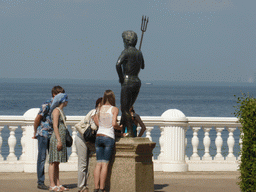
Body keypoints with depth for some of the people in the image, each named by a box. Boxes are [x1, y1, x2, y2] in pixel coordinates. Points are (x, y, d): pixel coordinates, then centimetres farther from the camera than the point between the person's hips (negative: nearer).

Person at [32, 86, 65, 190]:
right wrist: (35, 133, -4)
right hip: (43, 134, -7)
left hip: (52, 135, 8)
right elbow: (37, 118, -11)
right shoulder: (47, 104, -14)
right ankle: (40, 182, 2)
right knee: (42, 158, -2)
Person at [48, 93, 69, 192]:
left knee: (57, 162, 9)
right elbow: (55, 126, -17)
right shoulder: (56, 111, -10)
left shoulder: (61, 111, 19)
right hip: (56, 139, -10)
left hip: (61, 139, 10)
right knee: (53, 162, -8)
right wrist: (59, 140, -21)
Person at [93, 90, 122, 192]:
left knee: (98, 163, 4)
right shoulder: (114, 109, -4)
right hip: (109, 137, -4)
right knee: (105, 164, -4)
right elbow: (114, 123, -13)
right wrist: (120, 128, 5)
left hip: (98, 136, 4)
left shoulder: (100, 108, 9)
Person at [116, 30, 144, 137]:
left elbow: (118, 64, -26)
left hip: (128, 82, -8)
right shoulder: (139, 53, 12)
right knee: (127, 108, 17)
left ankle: (130, 132, -8)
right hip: (137, 82, 8)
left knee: (125, 109, -3)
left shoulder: (126, 52, -10)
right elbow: (142, 66, 30)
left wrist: (121, 78, -13)